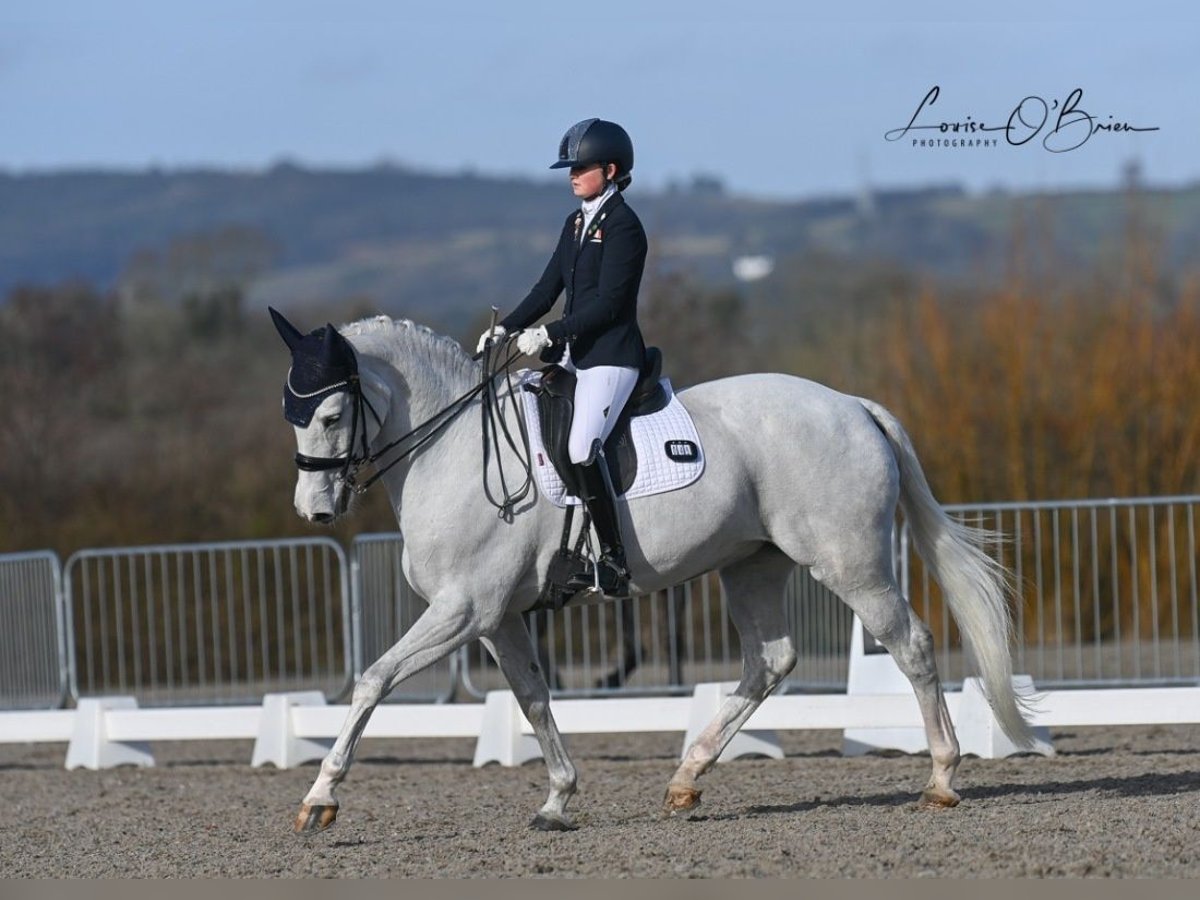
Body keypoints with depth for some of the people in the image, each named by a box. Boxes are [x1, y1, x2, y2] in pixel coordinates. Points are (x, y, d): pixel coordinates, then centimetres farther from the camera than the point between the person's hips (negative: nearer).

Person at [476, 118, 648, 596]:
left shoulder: (623, 226, -11)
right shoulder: (576, 224, 15)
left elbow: (607, 303, -18)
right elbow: (548, 288, 17)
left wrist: (550, 334, -22)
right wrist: (506, 328, 5)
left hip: (612, 355, -10)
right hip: (574, 354, 10)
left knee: (582, 447, -24)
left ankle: (614, 561, -19)